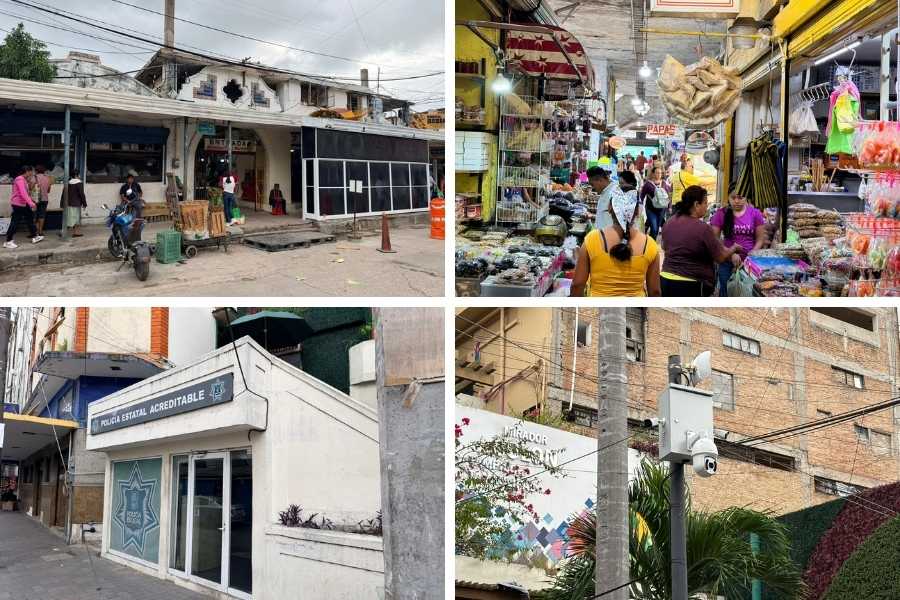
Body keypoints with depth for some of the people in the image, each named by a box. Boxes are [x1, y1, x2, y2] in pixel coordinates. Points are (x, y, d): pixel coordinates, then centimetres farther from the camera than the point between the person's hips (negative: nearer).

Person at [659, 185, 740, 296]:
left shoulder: (668, 223, 4)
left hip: (666, 280, 6)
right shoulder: (703, 229, -16)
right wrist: (734, 248, 11)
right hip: (692, 286, -6)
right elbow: (721, 257, -8)